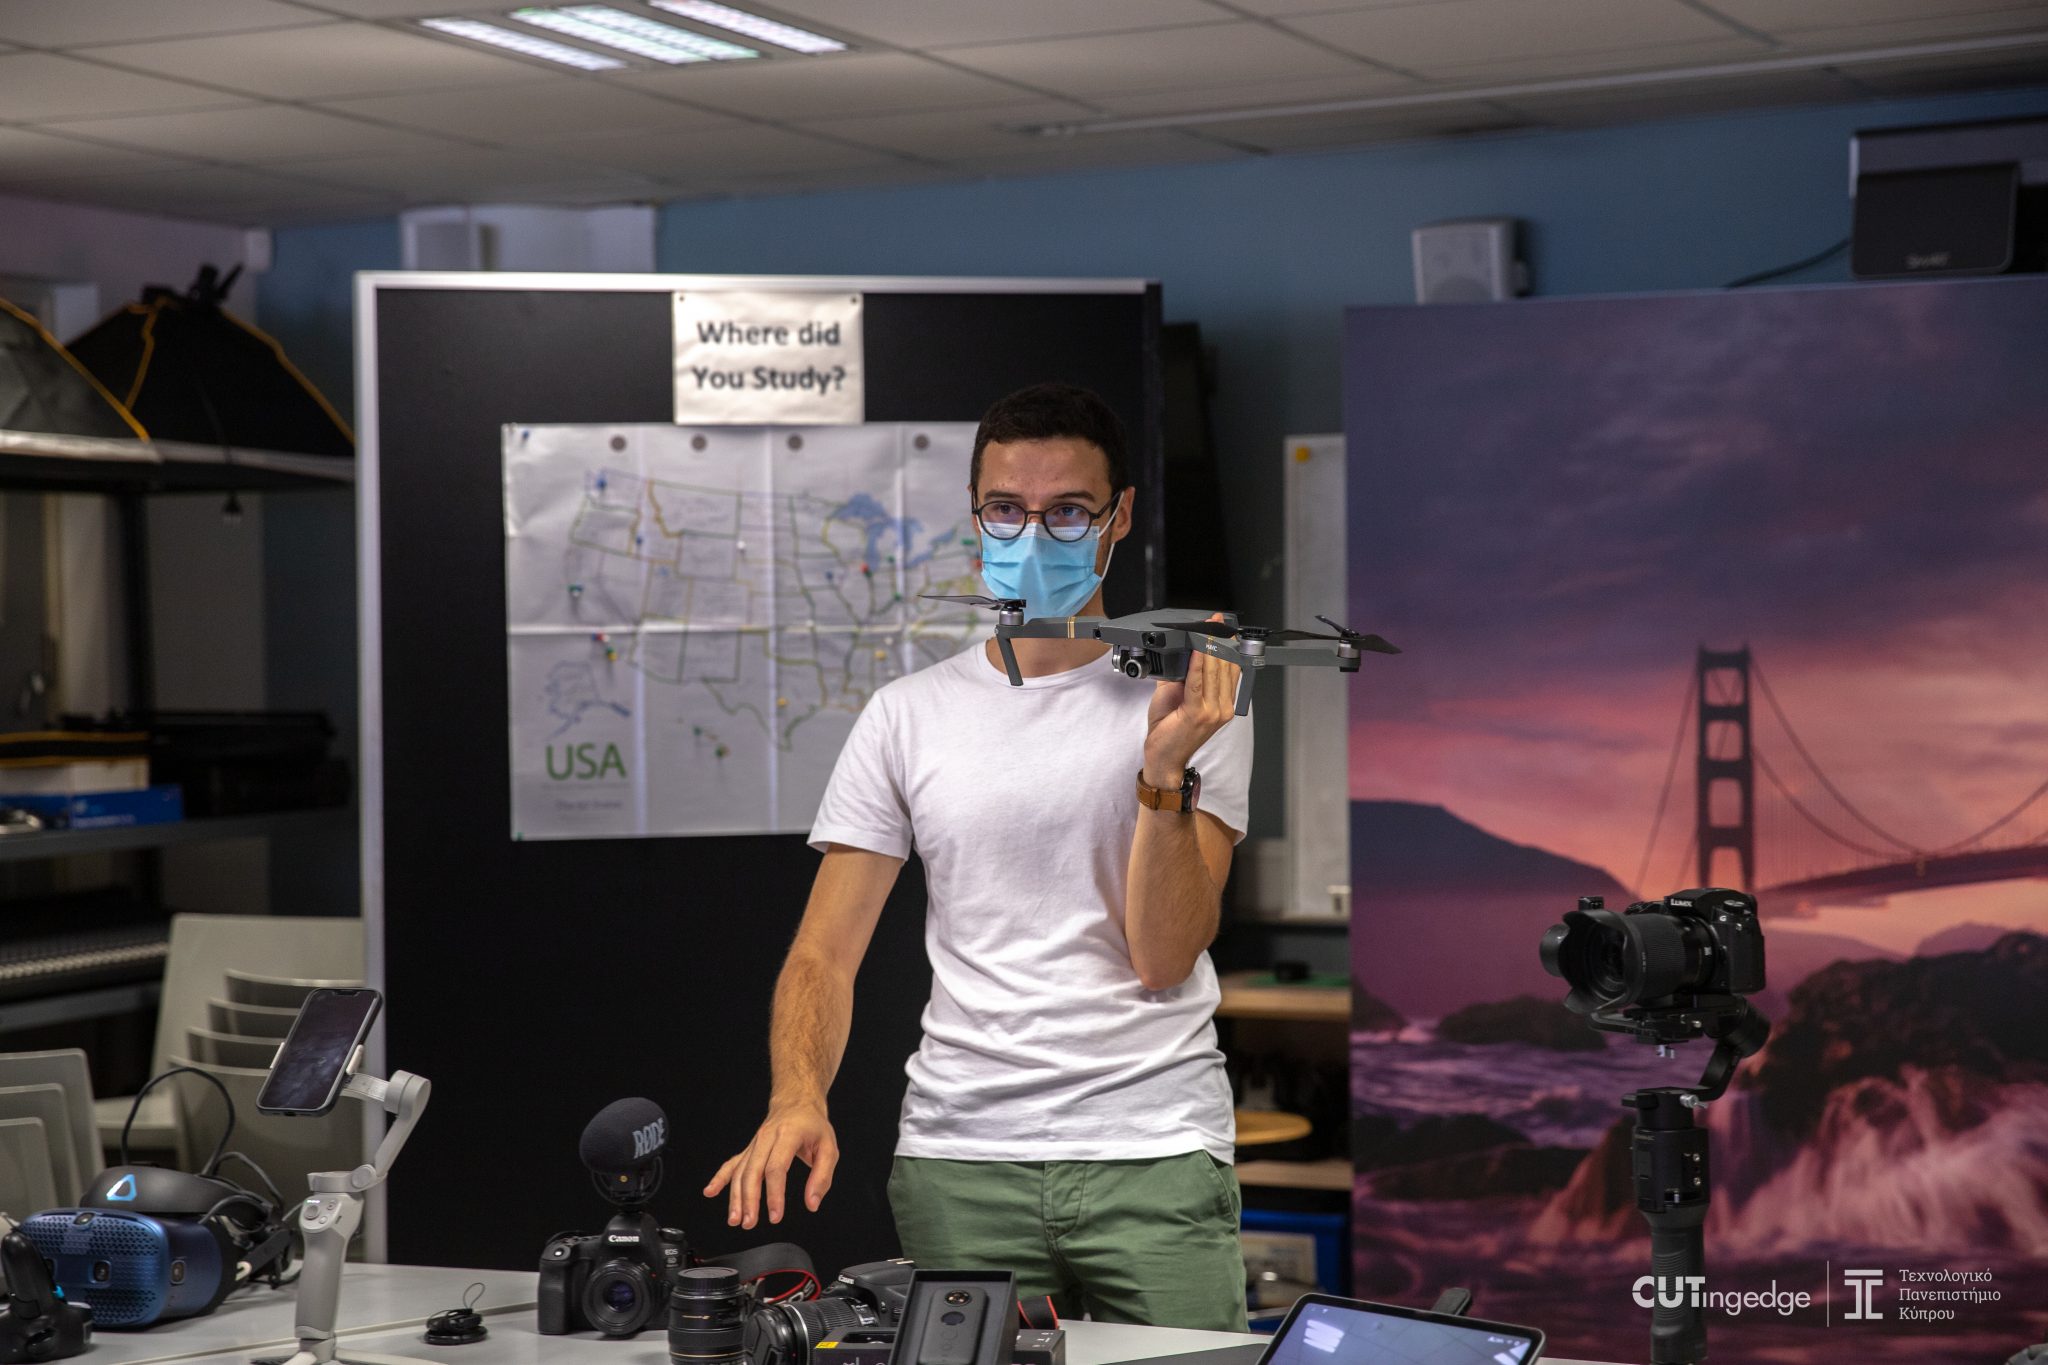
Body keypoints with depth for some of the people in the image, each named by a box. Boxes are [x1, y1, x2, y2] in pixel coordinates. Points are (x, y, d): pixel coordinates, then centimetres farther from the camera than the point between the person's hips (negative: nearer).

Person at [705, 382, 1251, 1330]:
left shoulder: (1191, 701, 3)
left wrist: (1165, 771, -17)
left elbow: (1163, 957, -5)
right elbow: (825, 951, 4)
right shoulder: (907, 716, 9)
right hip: (958, 1158, 2)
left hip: (1154, 1150, -1)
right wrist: (796, 1096, -14)